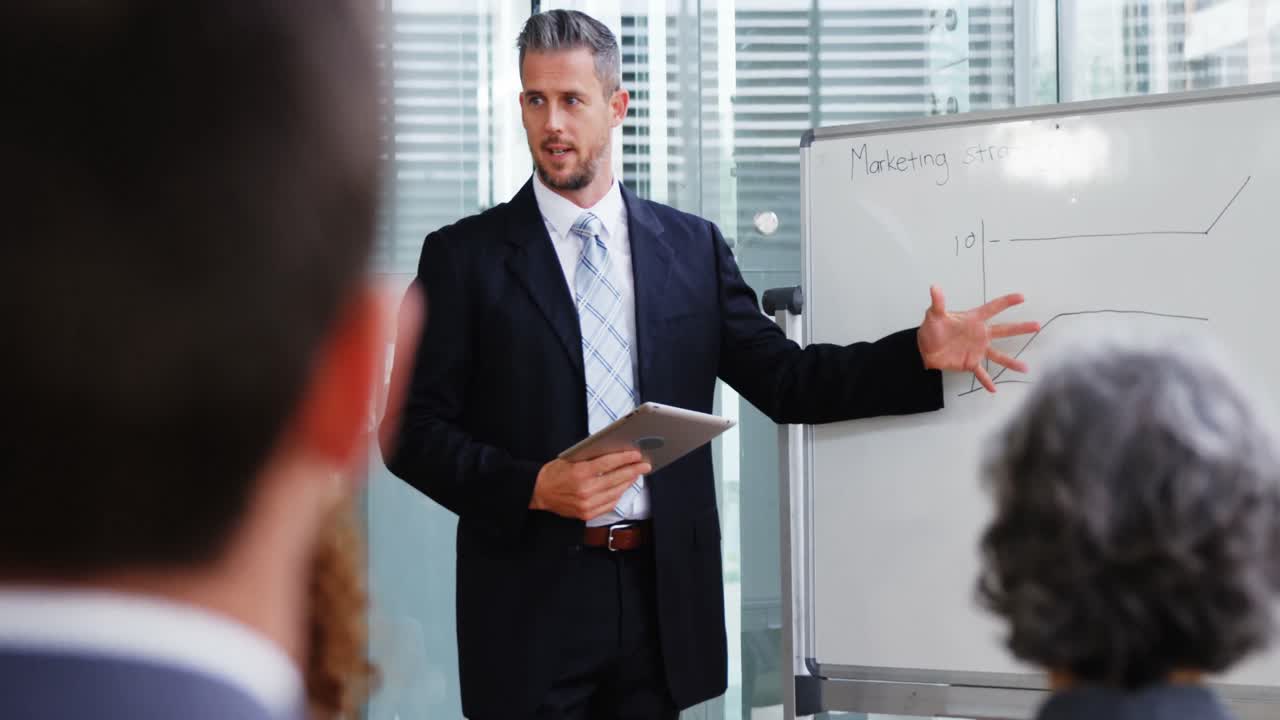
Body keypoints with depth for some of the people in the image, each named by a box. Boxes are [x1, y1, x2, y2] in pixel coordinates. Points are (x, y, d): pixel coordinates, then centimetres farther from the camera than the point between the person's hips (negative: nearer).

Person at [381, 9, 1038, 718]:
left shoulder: (692, 247, 8)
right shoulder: (465, 256, 0)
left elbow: (784, 381, 7)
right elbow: (413, 430, -3)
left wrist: (922, 353, -5)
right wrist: (535, 487, -17)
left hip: (661, 597, 3)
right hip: (532, 602, -2)